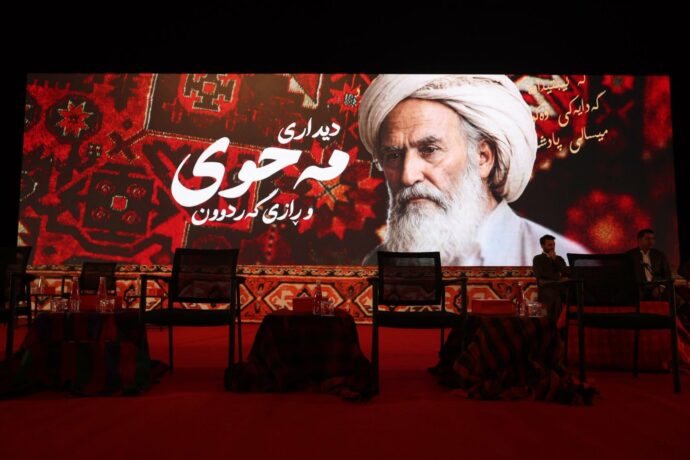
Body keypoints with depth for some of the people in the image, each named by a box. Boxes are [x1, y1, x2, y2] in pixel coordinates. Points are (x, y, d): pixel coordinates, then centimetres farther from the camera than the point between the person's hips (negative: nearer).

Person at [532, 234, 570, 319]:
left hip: (560, 286, 4)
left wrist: (555, 260, 3)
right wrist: (559, 278, -2)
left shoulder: (559, 258, 23)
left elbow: (568, 273, 9)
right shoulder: (537, 259, 8)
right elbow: (540, 275, -6)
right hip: (546, 288, -4)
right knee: (555, 296, -38)